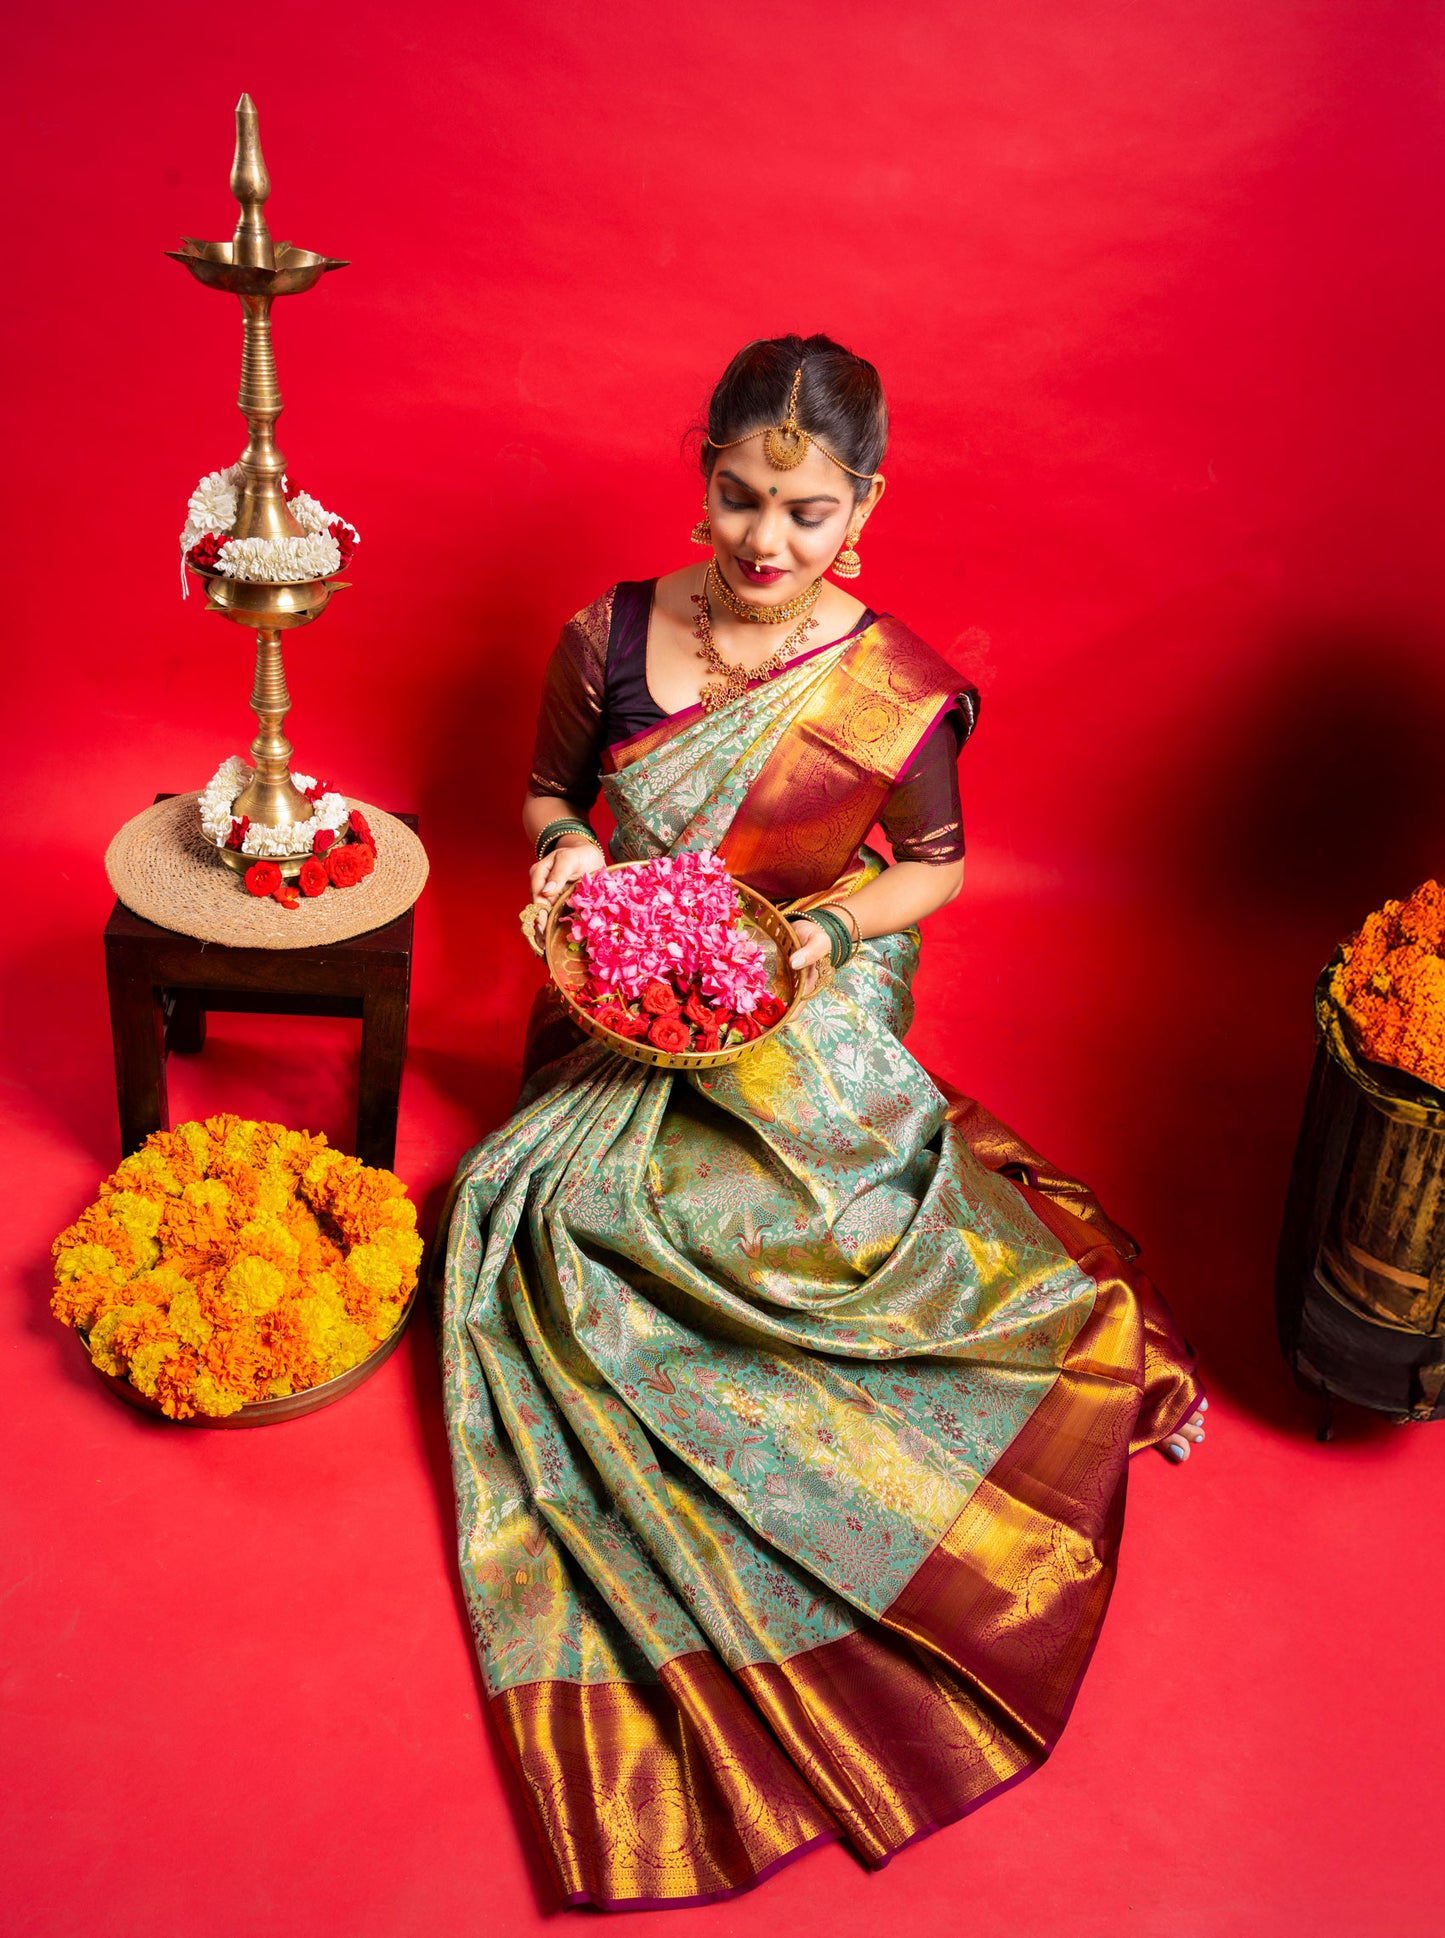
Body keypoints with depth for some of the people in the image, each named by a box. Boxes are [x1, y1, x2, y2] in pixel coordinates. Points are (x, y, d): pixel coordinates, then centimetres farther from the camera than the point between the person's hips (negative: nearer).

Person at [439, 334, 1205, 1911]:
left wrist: (825, 928, -15)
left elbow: (936, 867, 3)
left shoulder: (898, 691, -11)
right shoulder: (610, 638, -6)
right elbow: (548, 786, 11)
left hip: (810, 1024, -3)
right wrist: (564, 850, -11)